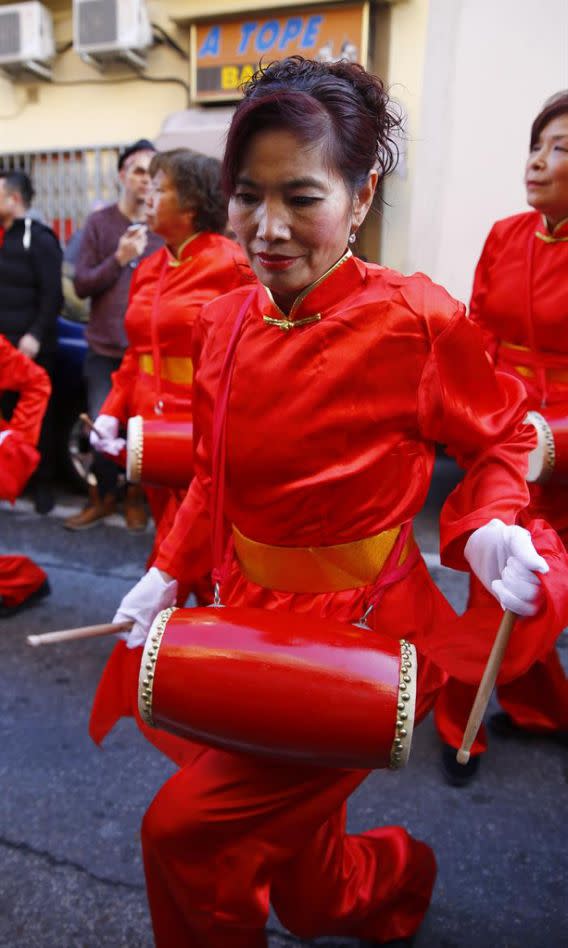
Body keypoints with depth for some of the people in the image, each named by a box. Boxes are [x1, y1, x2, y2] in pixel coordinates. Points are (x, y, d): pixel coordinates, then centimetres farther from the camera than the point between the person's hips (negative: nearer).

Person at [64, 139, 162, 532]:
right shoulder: (99, 222, 3)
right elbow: (81, 285, -2)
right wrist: (119, 258, -15)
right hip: (104, 349, 1)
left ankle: (136, 493, 27)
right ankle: (103, 495, 27)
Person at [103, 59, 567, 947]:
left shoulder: (415, 319, -18)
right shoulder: (225, 321, -2)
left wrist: (489, 526, -23)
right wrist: (170, 573, 3)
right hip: (251, 625, 6)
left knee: (181, 831, -2)